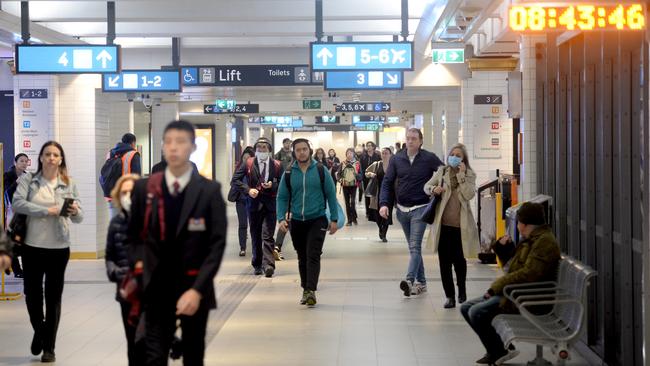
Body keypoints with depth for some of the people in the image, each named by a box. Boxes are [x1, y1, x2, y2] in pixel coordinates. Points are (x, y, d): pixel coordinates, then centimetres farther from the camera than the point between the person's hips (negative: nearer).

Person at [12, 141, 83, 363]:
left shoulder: (68, 185, 2)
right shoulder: (28, 180, 0)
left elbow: (78, 217, -1)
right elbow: (17, 203, -15)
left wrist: (75, 212, -25)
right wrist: (46, 211, -22)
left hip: (59, 248, 0)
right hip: (32, 246, 0)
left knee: (53, 297, 4)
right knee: (32, 293, 8)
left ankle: (49, 347, 14)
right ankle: (39, 331, 36)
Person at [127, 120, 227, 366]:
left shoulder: (209, 190, -5)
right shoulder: (144, 188, 2)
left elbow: (217, 244, -9)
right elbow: (134, 235, 13)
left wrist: (197, 289, -17)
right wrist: (137, 263, -3)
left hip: (194, 287, 0)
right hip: (158, 287, 1)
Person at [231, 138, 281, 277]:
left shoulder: (277, 165, 2)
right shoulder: (248, 164, 3)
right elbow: (235, 180, 1)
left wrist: (272, 185, -15)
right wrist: (248, 190, -12)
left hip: (270, 203, -1)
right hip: (254, 202, 2)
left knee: (268, 236, -10)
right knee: (256, 236, 10)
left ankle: (268, 264, -14)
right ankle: (257, 265, 22)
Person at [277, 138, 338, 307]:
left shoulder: (320, 171, -3)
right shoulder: (289, 173, 2)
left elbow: (331, 195, 1)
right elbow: (282, 197, 5)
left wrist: (334, 219, -1)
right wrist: (281, 218, -8)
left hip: (317, 220, -3)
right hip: (297, 222, 3)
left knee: (313, 255, -13)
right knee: (302, 257, 12)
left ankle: (311, 290, -17)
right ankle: (305, 290, 23)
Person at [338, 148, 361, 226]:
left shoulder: (357, 163, 2)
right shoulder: (342, 163, 6)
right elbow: (339, 173, 7)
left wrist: (357, 175, -19)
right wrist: (340, 179, -13)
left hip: (354, 185, -2)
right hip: (345, 185, 2)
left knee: (352, 202, -14)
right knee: (347, 203, 5)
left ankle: (354, 218, 2)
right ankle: (349, 220, 12)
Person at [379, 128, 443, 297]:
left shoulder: (429, 158, -5)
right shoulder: (397, 159, 4)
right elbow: (387, 182, 4)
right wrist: (384, 203, -7)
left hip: (420, 208, -4)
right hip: (402, 209, 5)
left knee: (415, 246, -15)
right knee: (413, 247, 12)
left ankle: (410, 280, -25)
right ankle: (421, 282, 20)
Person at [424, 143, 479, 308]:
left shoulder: (469, 175, 2)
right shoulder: (441, 172, 7)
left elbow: (469, 195, -11)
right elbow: (426, 186, 11)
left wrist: (461, 175, -14)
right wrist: (433, 189, -11)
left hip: (460, 225, -1)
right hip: (443, 223, 1)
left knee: (459, 260, 9)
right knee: (444, 261, 0)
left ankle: (461, 289, 34)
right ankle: (449, 296, 7)